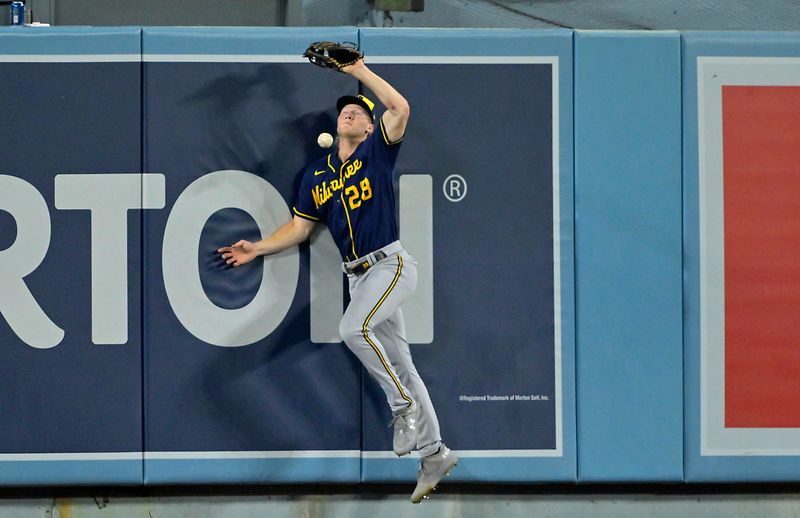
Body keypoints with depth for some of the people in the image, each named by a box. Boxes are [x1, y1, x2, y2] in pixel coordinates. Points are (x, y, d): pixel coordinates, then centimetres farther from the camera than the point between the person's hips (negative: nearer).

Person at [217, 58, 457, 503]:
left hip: (391, 265, -6)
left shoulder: (377, 151, -1)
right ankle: (434, 454, 11)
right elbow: (299, 228, 19)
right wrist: (257, 249, 9)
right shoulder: (317, 174, 14)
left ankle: (405, 405, -14)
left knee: (354, 328, -30)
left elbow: (401, 108, -18)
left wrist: (360, 71, -15)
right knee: (399, 365, 7)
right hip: (359, 277, 7)